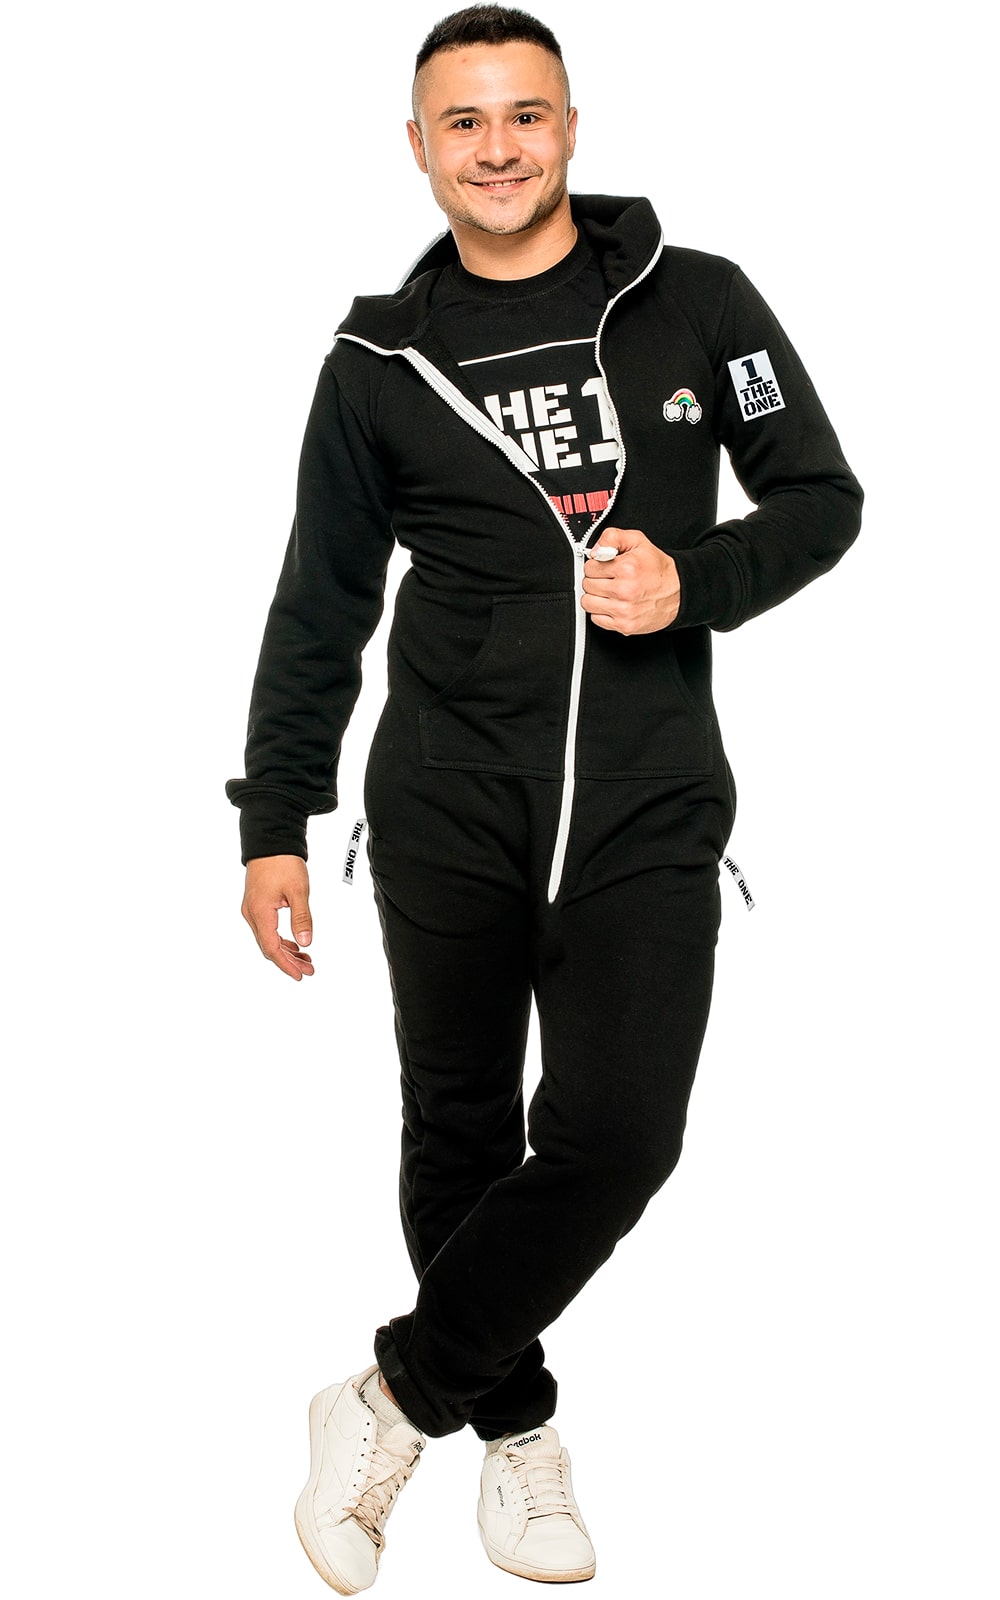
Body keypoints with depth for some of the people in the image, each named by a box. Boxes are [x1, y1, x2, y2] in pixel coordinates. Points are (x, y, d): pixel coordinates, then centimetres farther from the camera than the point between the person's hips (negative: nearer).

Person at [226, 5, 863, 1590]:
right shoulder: (381, 358, 5)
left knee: (613, 1137, -12)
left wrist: (693, 581, -12)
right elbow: (319, 608, 8)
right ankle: (513, 1422, 30)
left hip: (647, 806, -1)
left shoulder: (697, 303, 3)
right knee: (461, 1132, 9)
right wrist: (276, 822, 5)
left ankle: (392, 1400, 8)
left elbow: (822, 498, 8)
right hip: (449, 806, 1)